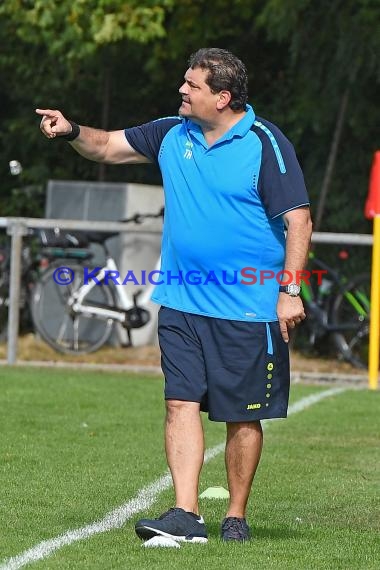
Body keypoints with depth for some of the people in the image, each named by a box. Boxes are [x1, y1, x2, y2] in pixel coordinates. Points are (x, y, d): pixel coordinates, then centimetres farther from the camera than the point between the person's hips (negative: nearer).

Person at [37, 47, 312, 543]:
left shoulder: (265, 144, -9)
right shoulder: (172, 134, 8)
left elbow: (298, 219, -10)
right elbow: (109, 147, 18)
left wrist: (290, 290, -17)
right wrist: (72, 132, -3)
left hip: (248, 309, -5)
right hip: (181, 301, 5)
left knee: (243, 416, 3)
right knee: (181, 403, -5)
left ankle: (236, 517, 15)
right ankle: (185, 515, -8)